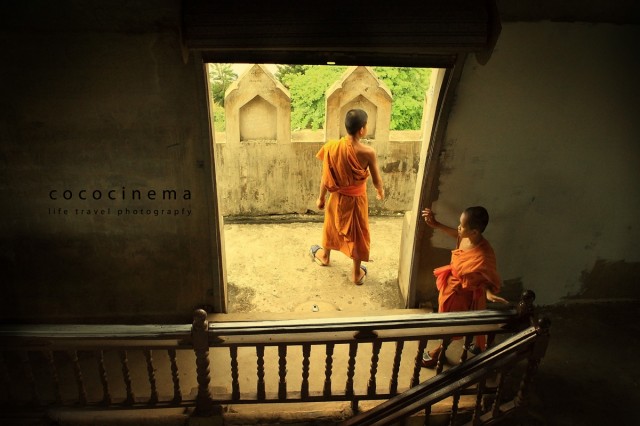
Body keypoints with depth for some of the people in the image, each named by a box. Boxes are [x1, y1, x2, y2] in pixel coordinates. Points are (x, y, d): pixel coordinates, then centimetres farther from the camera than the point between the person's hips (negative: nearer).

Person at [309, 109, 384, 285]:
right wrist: (380, 191, 12)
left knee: (332, 227, 27)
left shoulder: (332, 147, -18)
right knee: (357, 234, 16)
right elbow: (376, 181, -11)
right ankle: (357, 273, 32)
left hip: (337, 197, 2)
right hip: (357, 199, -2)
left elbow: (325, 178, -9)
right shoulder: (368, 153, -24)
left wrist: (321, 198, 6)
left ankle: (324, 256, 53)